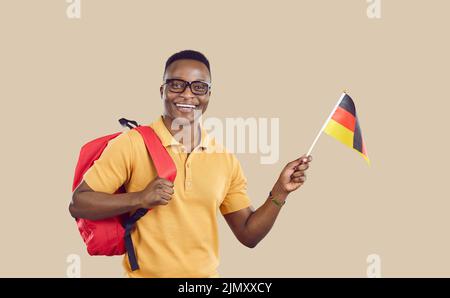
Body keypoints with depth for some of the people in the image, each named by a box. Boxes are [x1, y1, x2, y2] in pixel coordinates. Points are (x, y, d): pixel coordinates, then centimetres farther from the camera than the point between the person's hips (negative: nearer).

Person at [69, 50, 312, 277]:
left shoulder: (226, 160, 1)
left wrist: (280, 191, -7)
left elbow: (248, 234, 6)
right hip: (145, 273, -3)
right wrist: (139, 198, -22)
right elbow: (78, 204, -11)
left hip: (206, 272, 4)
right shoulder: (131, 144, -10)